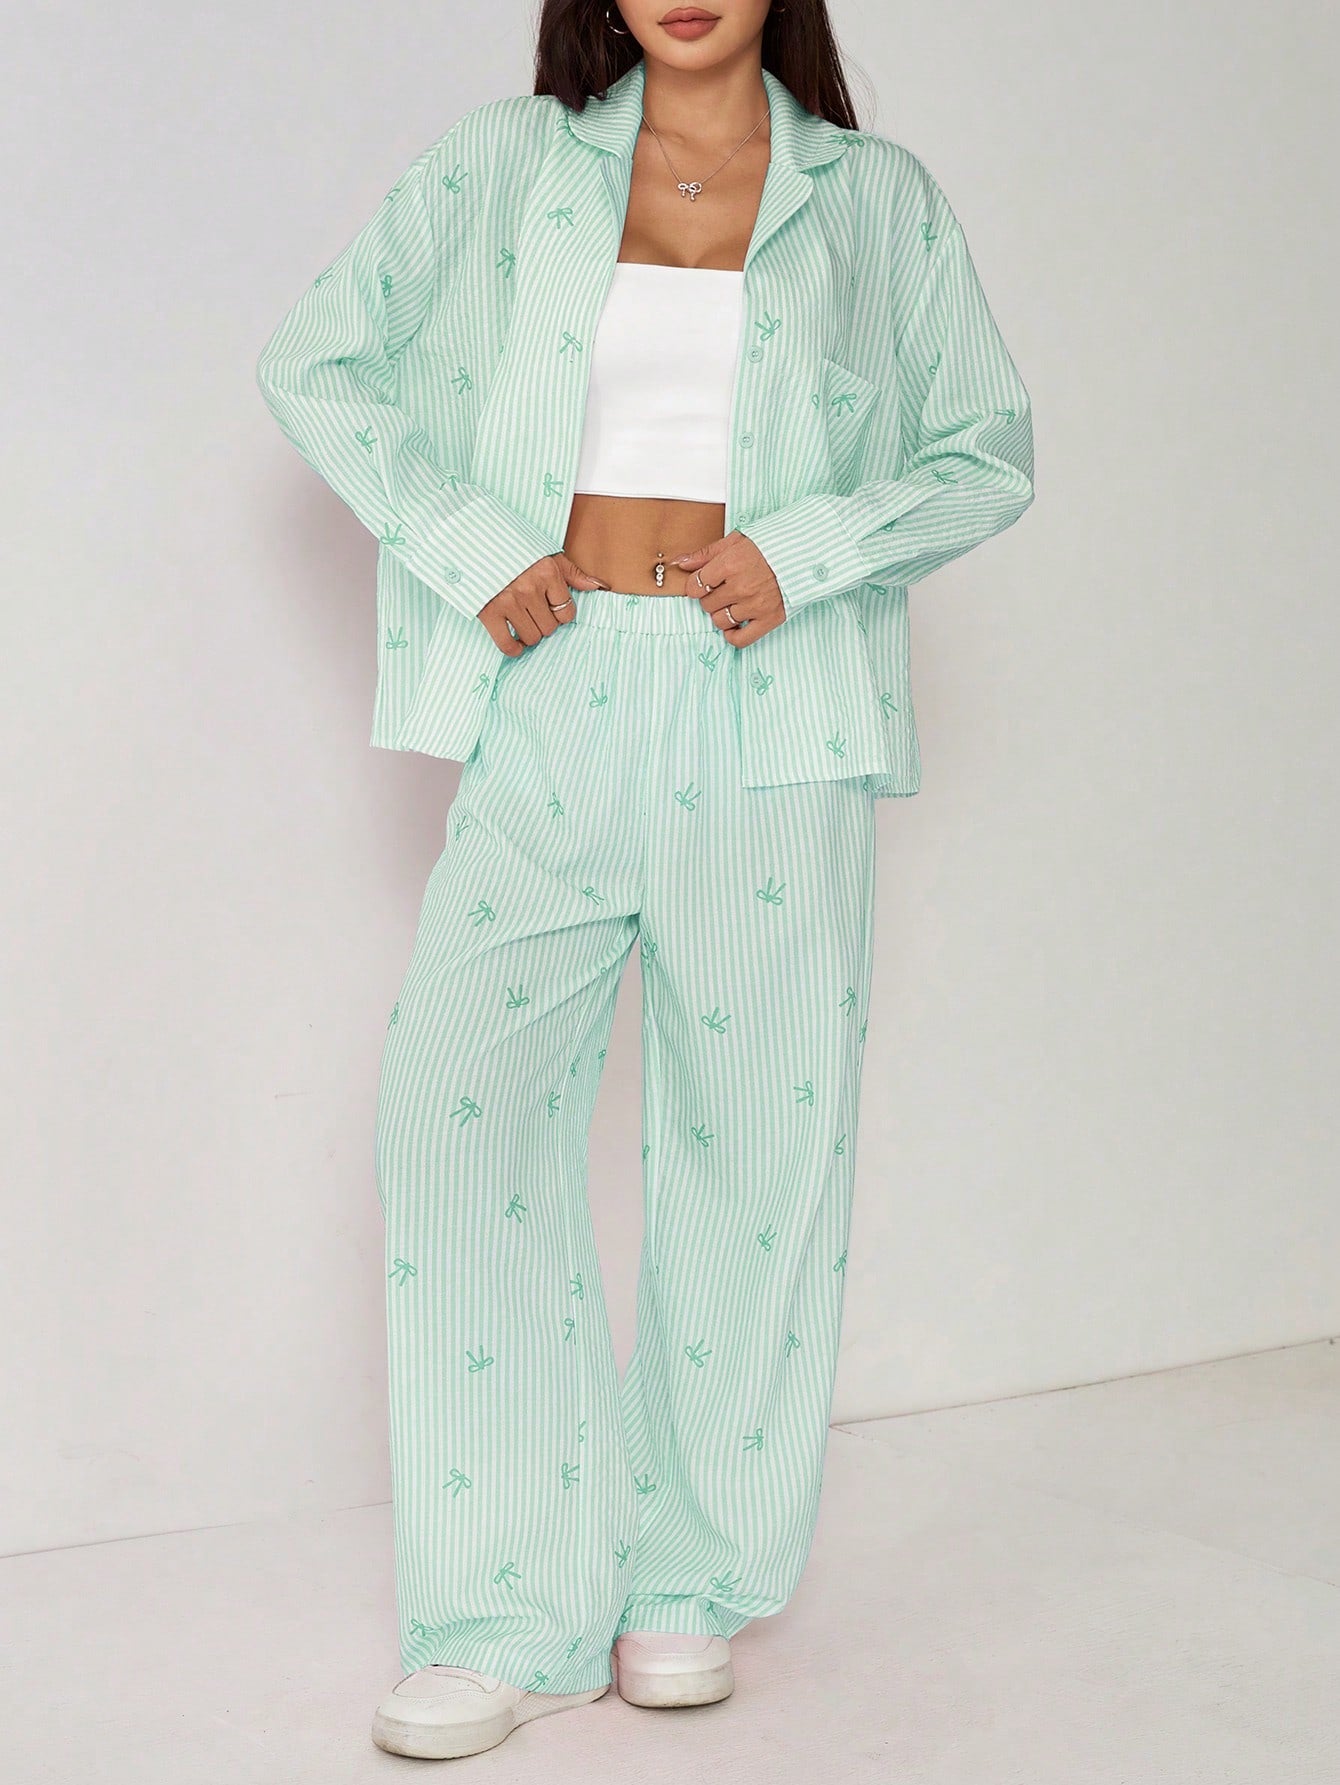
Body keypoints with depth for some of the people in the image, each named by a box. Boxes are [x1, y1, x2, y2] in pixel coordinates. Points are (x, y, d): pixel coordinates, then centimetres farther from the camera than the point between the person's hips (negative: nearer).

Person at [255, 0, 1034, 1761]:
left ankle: (697, 1581, 18)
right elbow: (317, 361, 11)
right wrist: (464, 548, -2)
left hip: (765, 725, 0)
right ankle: (518, 1612, 1)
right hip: (554, 705, 1)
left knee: (755, 1136, 1)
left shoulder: (877, 198, 8)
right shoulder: (506, 162, 9)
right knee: (456, 1109, -8)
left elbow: (989, 453, 10)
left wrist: (805, 553, -6)